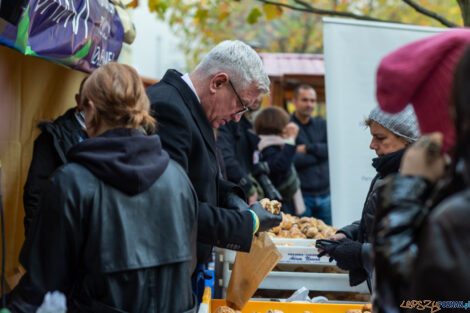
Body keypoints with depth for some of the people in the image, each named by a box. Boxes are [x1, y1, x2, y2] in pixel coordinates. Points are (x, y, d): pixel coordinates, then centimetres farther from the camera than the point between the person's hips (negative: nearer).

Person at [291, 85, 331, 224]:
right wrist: (319, 153, -7)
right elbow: (291, 159, -17)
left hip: (324, 195, 5)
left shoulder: (322, 124, 14)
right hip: (301, 195, -5)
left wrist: (308, 148, -10)